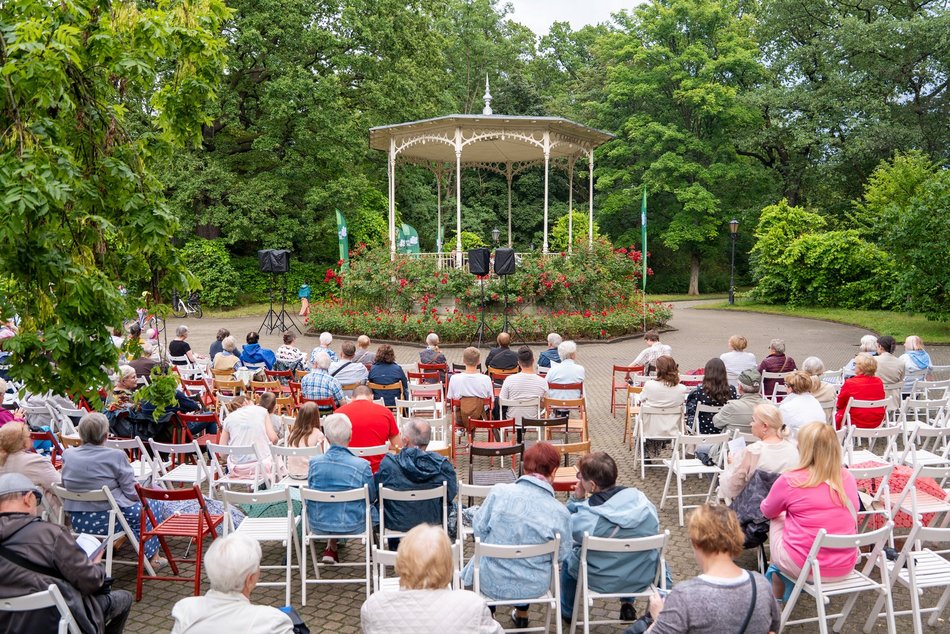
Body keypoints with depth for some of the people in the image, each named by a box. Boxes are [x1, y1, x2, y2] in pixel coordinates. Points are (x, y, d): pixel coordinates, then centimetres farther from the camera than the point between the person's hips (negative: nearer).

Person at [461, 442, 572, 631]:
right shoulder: (559, 512, -19)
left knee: (477, 562, 36)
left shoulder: (500, 492, -19)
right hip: (534, 587, 1)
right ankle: (521, 615, 52)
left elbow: (478, 529, -8)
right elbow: (562, 555, -7)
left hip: (492, 582, -1)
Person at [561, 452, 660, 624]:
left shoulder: (586, 519, -30)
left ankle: (567, 613, 44)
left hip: (602, 582, -3)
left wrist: (576, 499, -14)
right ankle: (627, 605, 41)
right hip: (643, 577, 3)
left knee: (568, 554, 27)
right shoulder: (640, 498, -18)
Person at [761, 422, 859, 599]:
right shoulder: (848, 478, -1)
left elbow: (768, 511, 6)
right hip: (845, 568, 5)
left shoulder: (790, 480, -14)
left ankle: (777, 599, 31)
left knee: (777, 520, 21)